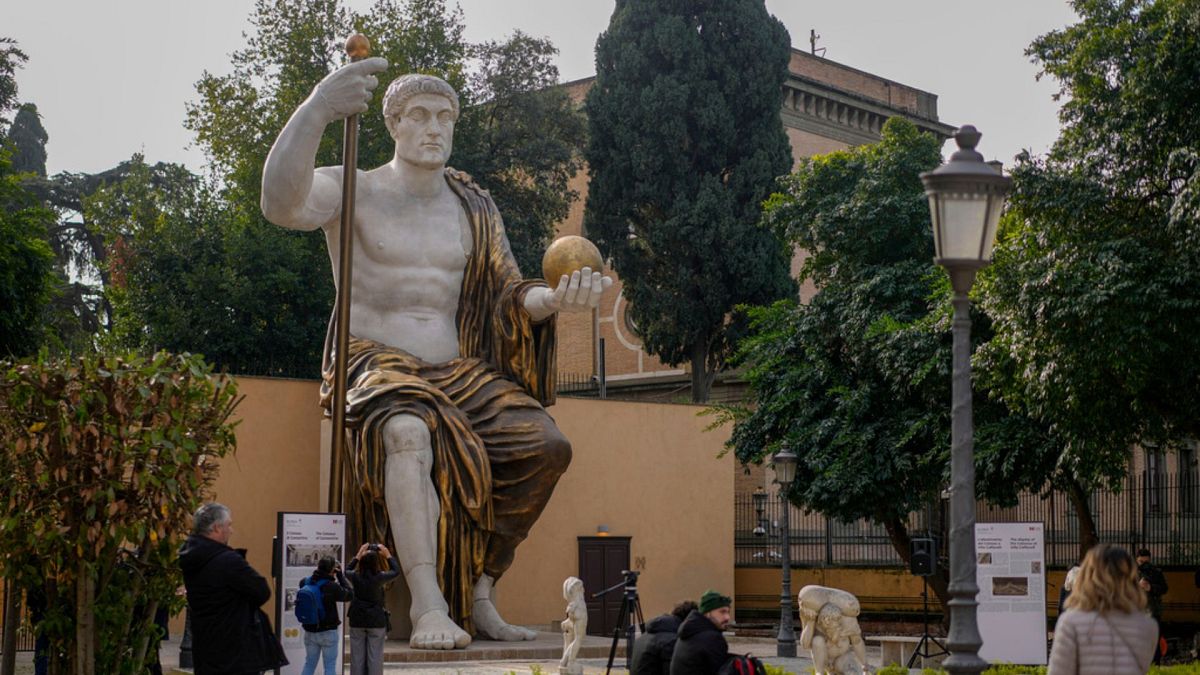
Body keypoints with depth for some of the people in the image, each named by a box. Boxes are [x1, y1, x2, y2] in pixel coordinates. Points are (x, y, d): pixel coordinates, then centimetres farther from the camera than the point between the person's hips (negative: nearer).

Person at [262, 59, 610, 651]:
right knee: (409, 430, -40)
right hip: (374, 365, -5)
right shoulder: (352, 191, 1)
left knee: (546, 445, -18)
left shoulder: (473, 208, 16)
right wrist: (314, 111, -38)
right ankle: (428, 606, -43)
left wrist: (555, 298, -16)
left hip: (456, 374, 5)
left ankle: (478, 596, -8)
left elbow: (509, 296, 10)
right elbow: (280, 204, -22)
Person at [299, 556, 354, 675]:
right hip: (328, 632, -5)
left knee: (309, 664, 15)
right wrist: (340, 575, -5)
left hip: (310, 631, 5)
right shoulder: (332, 586, -21)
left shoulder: (305, 582, -7)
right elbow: (349, 594, -8)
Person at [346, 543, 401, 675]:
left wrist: (358, 555, 20)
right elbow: (396, 571, 6)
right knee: (375, 657, 1)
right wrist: (388, 555, 15)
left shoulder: (355, 577, -7)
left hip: (357, 621, 2)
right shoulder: (379, 577, -13)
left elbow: (347, 571, 18)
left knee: (357, 657, 6)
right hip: (376, 622, -2)